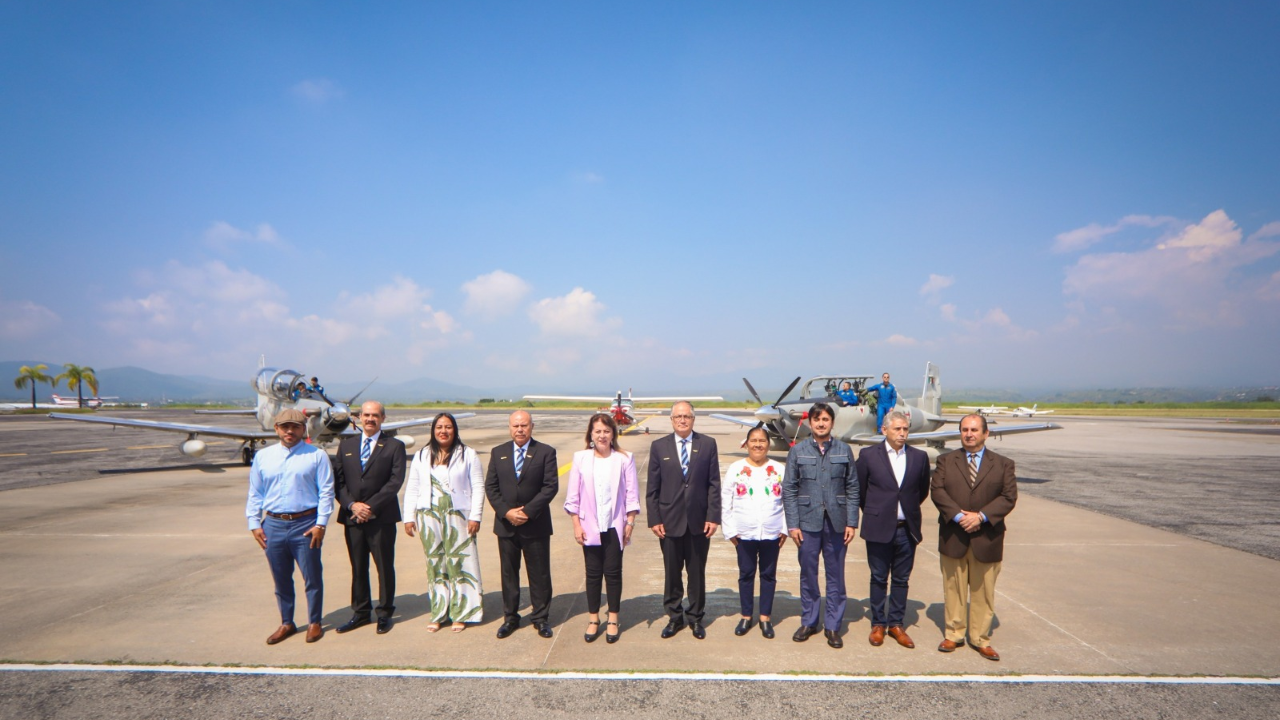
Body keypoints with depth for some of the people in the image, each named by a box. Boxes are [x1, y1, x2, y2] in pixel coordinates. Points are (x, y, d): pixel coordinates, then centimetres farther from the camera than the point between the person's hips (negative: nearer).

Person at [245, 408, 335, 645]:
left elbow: (326, 492, -4)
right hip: (273, 525, 3)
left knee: (312, 577, 4)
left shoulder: (317, 456, -2)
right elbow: (255, 493, 12)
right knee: (281, 579, 13)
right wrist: (254, 524, 5)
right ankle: (286, 623, 28)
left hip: (305, 524, -3)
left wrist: (321, 524, -10)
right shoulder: (262, 456, 9)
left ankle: (314, 623, 20)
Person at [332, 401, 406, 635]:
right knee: (358, 568, 11)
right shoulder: (346, 445, 11)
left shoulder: (394, 446, -1)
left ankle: (385, 613, 17)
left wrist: (372, 506, -15)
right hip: (352, 517, 3)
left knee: (385, 567, 5)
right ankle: (360, 612, 24)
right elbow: (338, 480, 5)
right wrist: (352, 504, -10)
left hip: (382, 518, -3)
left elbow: (395, 481, -9)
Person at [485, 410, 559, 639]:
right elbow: (490, 486, 2)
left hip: (536, 524, -2)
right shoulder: (498, 453, 6)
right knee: (508, 573, 12)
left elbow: (551, 486, -10)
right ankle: (510, 617, 25)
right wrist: (506, 511, -12)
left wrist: (528, 511, -17)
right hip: (505, 524, 3)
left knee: (539, 574, 7)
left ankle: (540, 618, 21)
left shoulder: (546, 452, -4)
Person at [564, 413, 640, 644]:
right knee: (593, 573, 9)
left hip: (615, 526, -1)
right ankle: (593, 620, 23)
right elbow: (573, 495, 1)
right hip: (590, 526, 1)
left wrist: (630, 523, -5)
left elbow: (632, 493, -2)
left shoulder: (624, 459, -5)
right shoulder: (581, 458, -2)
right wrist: (576, 525, -2)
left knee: (613, 572, 7)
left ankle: (613, 621, 21)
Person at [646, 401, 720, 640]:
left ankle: (695, 618, 28)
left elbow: (714, 484, -1)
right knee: (672, 573, 11)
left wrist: (713, 517, -7)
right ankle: (674, 617, 27)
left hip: (699, 521, 0)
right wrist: (654, 519, -4)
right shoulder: (659, 446, 1)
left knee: (697, 573, 12)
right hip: (669, 521, 0)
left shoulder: (708, 444, 1)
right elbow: (652, 488, 1)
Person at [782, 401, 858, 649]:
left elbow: (852, 488, 4)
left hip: (836, 522, 1)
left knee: (836, 576, 8)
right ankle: (808, 622, 25)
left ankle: (833, 626, 21)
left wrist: (851, 522, -2)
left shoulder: (844, 450, 3)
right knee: (808, 574, 9)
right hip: (808, 522, -1)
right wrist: (792, 524, -6)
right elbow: (789, 489, -1)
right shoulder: (798, 450, 0)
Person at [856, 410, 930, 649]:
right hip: (879, 529, -2)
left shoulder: (919, 457, 2)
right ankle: (878, 624, 22)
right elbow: (860, 490, 4)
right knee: (879, 579, 9)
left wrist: (908, 510, 13)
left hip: (907, 529, 2)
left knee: (901, 580, 11)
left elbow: (923, 491, 15)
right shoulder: (868, 455, -5)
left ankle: (896, 624, 25)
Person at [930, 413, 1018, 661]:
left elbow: (1009, 497, -4)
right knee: (953, 588, 8)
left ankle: (980, 638, 21)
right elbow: (938, 491, -5)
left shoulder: (1003, 464, 5)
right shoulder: (945, 461, 5)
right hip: (953, 536, 0)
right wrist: (958, 515, -18)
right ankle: (954, 634, 21)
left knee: (983, 591, 8)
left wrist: (981, 516, -16)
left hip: (987, 538, 0)